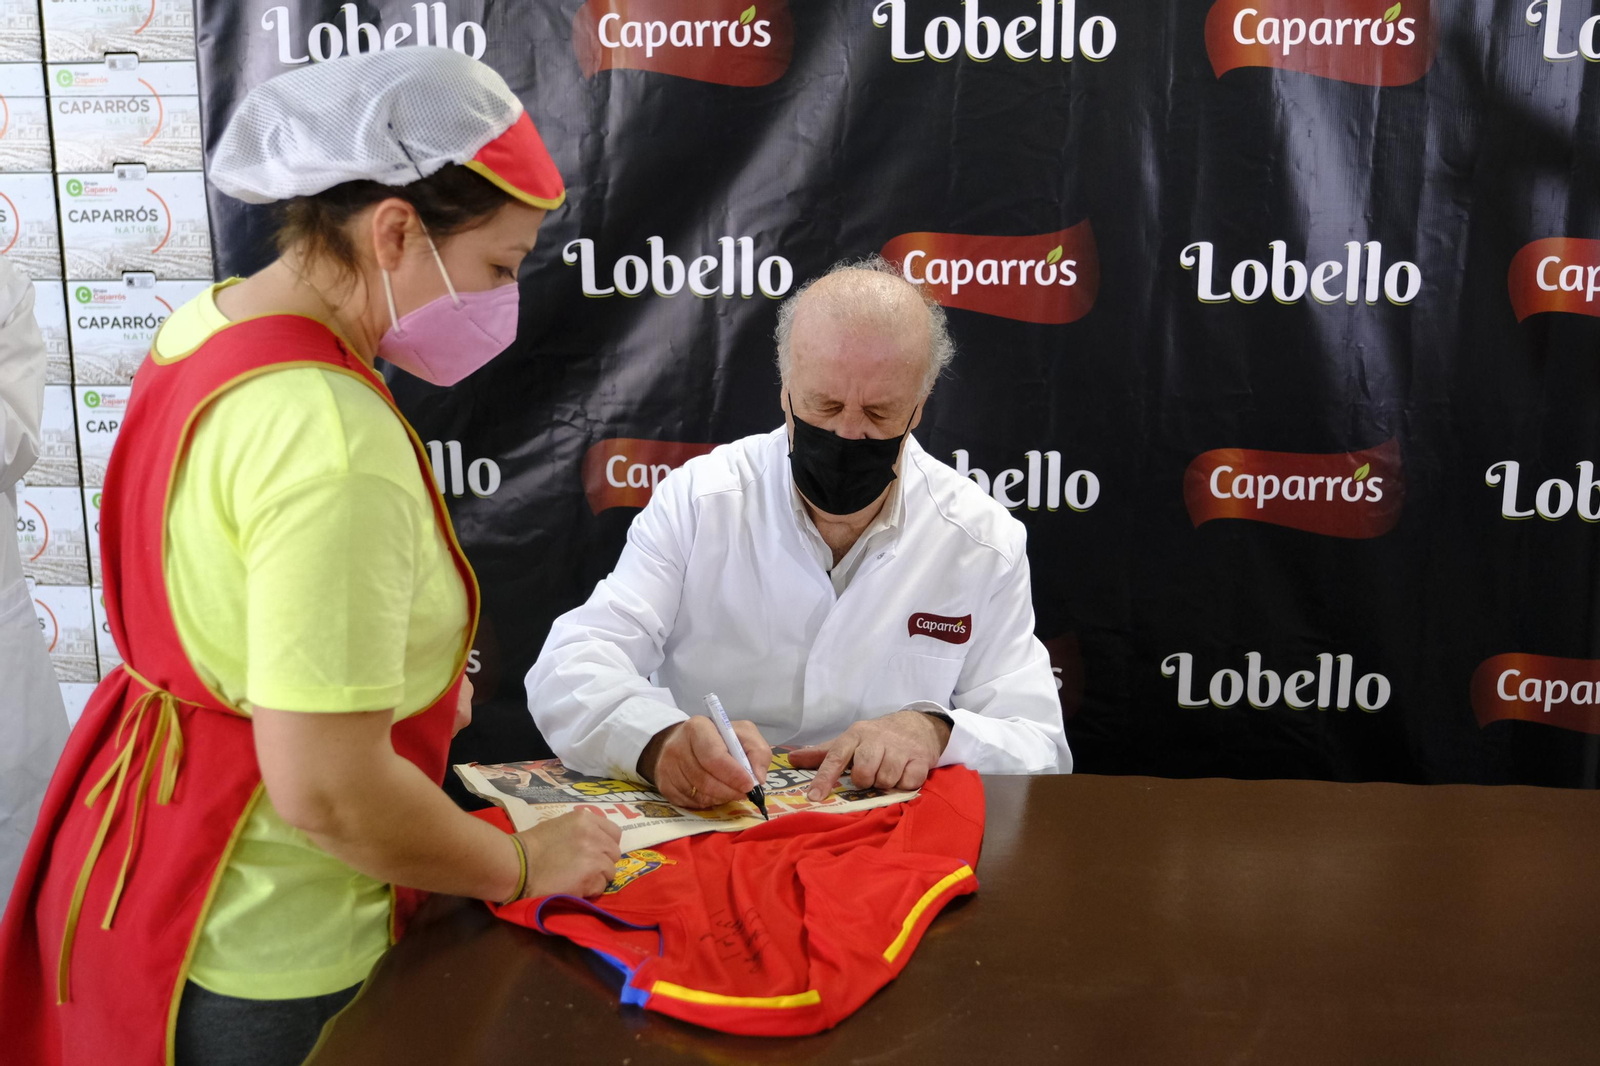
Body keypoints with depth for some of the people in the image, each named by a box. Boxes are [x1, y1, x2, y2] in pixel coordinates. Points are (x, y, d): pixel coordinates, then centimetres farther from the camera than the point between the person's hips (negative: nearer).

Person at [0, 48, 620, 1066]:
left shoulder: (207, 327, 1)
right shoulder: (336, 437, -30)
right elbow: (327, 791, -30)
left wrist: (397, 671, 14)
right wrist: (526, 864, -15)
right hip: (260, 959, -9)